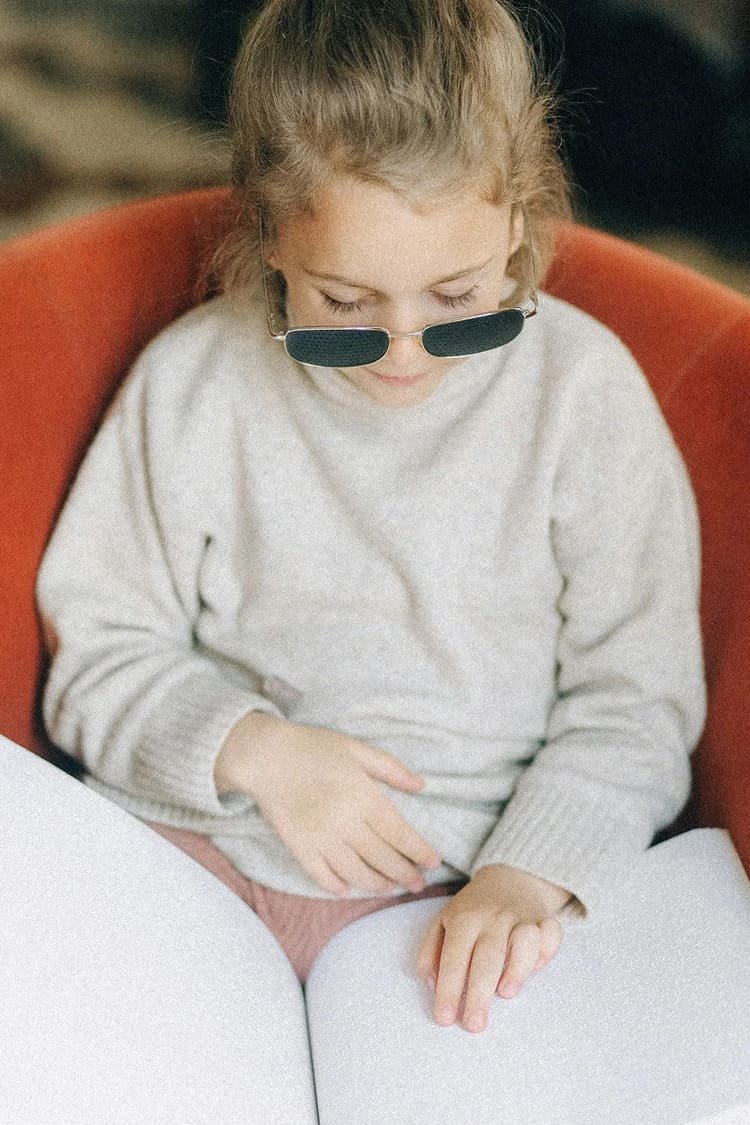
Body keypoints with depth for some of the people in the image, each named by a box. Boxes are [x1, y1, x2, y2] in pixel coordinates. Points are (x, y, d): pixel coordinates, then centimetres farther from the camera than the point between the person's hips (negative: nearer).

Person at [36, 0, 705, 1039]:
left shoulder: (586, 391, -2)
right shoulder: (189, 381, 1)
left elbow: (637, 699, 0)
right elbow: (101, 652, 7)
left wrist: (528, 874, -16)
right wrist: (253, 748, -12)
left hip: (464, 888, -1)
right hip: (203, 846, 1)